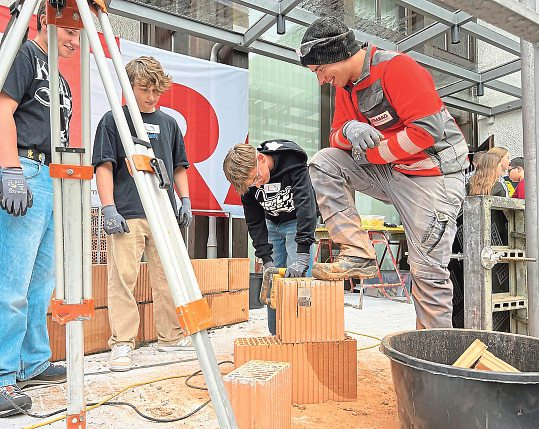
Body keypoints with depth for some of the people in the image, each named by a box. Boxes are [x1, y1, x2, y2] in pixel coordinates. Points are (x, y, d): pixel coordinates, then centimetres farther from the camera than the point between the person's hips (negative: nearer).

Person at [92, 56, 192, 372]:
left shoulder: (169, 123, 16)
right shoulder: (113, 120, 5)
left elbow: (179, 167, 20)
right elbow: (104, 167, -2)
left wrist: (185, 200, 8)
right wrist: (109, 208, -11)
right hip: (126, 215, -4)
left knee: (168, 278, 8)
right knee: (123, 279, -4)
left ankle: (172, 336, 21)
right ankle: (123, 344, 8)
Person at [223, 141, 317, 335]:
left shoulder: (294, 162, -32)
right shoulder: (248, 180, -18)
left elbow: (306, 205, -38)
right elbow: (254, 222, -11)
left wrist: (302, 256, -45)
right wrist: (266, 259, -20)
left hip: (298, 222, -4)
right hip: (272, 224, 4)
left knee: (297, 278, -15)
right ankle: (276, 337, 11)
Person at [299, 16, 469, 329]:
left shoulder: (396, 67, -17)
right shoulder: (346, 87, 8)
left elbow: (429, 130, -24)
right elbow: (337, 138, 7)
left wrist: (371, 153, -16)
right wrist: (349, 130, -18)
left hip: (433, 176, -7)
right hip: (390, 173, 7)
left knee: (427, 268, -6)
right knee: (323, 163, -10)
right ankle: (359, 256, -10)